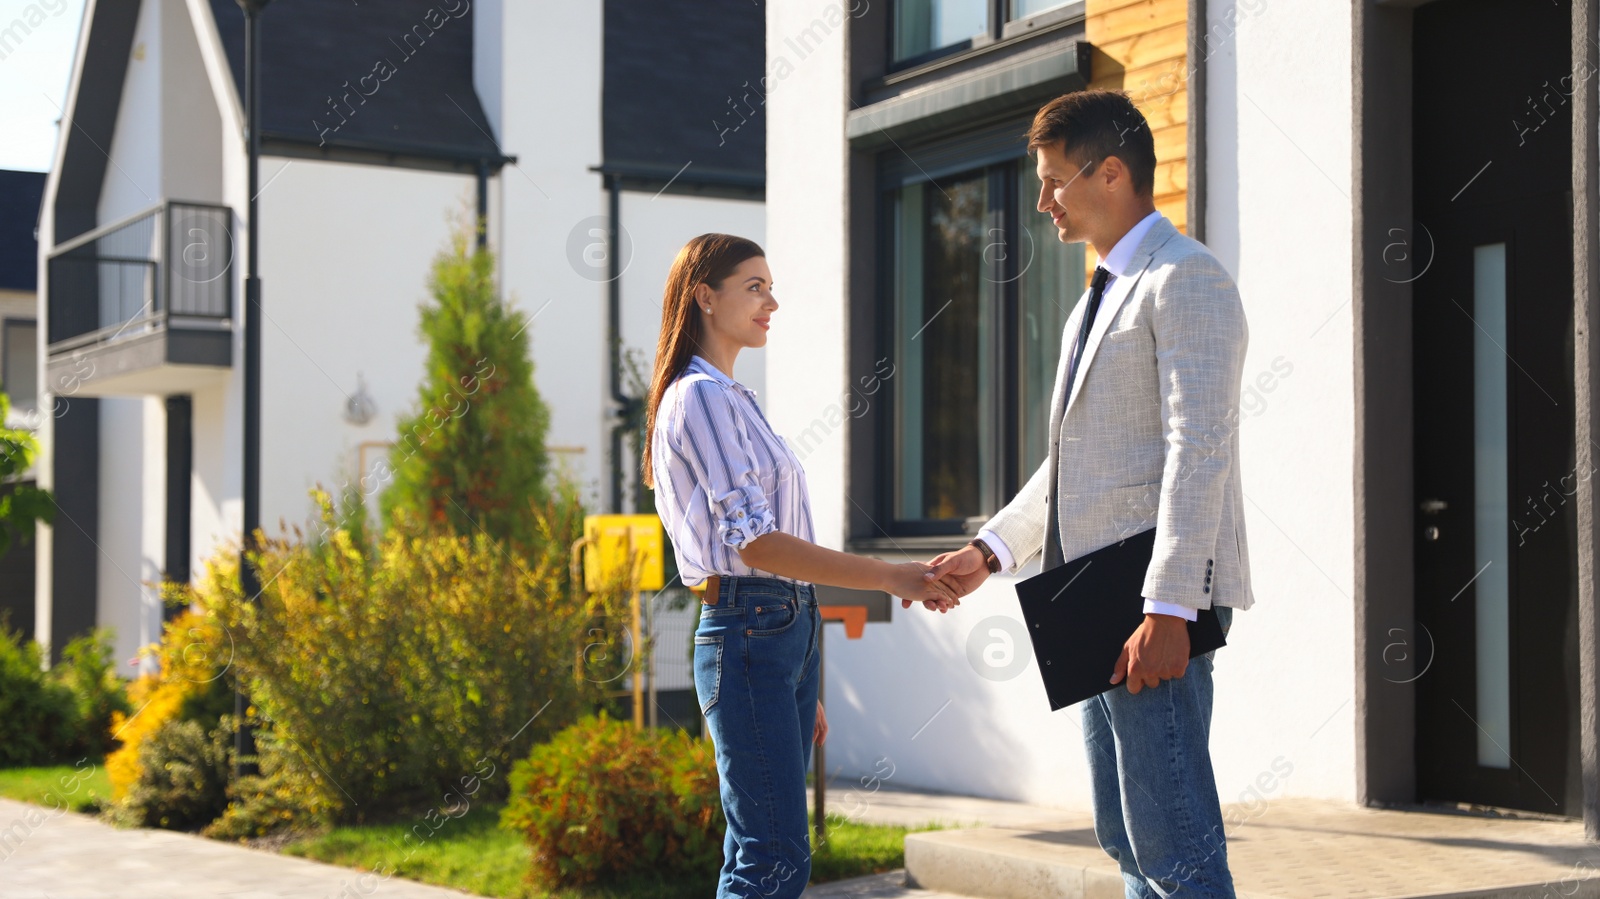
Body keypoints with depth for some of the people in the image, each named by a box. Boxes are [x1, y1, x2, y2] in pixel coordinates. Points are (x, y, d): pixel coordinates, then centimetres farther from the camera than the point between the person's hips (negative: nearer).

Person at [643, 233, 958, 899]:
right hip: (749, 636, -9)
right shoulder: (699, 399, -9)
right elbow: (753, 542, -18)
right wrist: (890, 578, -20)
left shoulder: (733, 399, 21)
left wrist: (802, 691, 21)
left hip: (789, 629, 9)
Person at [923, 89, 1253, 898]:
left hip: (1151, 605, -10)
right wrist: (991, 551, 17)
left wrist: (1169, 610, -25)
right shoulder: (1101, 296, 23)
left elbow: (1199, 451, -19)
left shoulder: (1185, 279, -9)